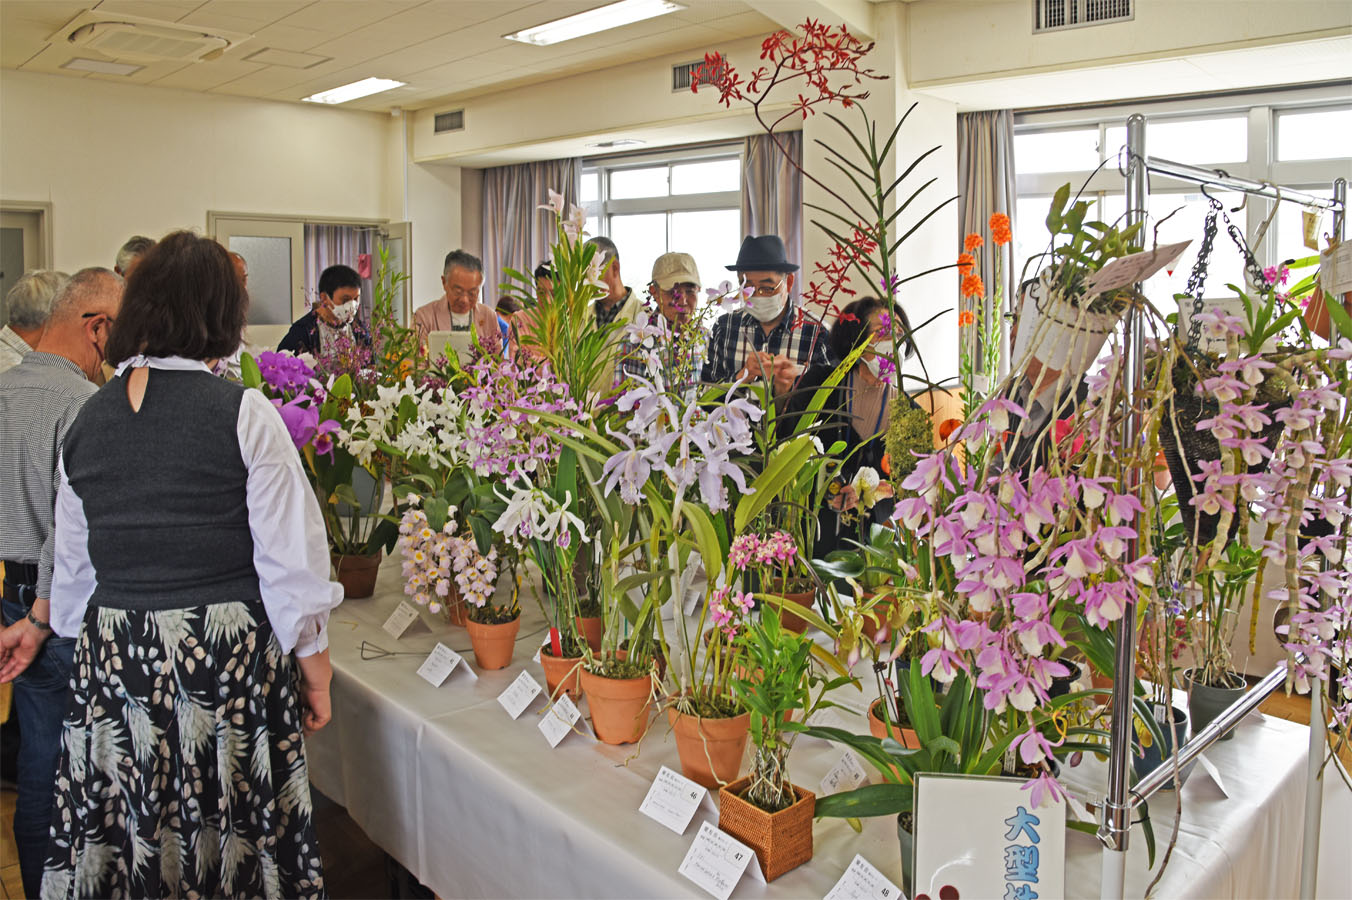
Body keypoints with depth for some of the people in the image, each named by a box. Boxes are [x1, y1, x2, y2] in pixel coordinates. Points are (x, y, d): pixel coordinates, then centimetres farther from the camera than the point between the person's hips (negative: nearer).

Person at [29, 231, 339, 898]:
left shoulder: (86, 420, 4)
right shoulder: (243, 413, -12)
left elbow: (71, 570, 11)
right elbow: (290, 557, -11)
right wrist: (312, 660, 0)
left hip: (110, 663, 5)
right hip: (228, 660, -4)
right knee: (227, 842, 9)